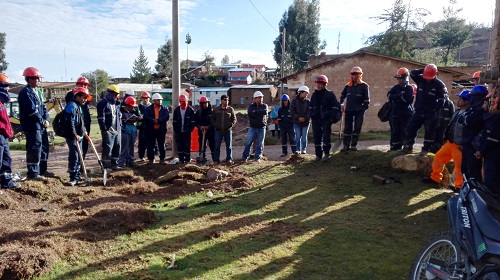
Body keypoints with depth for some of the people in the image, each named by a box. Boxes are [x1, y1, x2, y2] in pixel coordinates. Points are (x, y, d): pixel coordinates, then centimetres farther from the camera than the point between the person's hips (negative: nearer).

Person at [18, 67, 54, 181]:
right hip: (31, 126, -10)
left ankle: (42, 170, 27)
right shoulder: (25, 93, -13)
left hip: (41, 125, 10)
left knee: (44, 146, 16)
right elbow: (32, 111, -19)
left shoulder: (38, 92, 17)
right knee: (34, 149, -6)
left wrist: (46, 119, 1)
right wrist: (42, 121, -11)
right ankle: (33, 173, 2)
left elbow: (43, 107, 16)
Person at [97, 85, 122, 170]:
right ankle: (106, 166, 1)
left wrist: (120, 126, 16)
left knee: (117, 147, 11)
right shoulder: (103, 103, -7)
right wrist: (104, 129, -17)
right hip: (108, 130, -8)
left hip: (117, 130, 8)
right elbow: (101, 118, -14)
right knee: (107, 148, -6)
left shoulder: (116, 104, 18)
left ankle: (114, 164, 21)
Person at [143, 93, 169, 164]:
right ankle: (150, 159, 15)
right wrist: (153, 120, -21)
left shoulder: (164, 109, 5)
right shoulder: (148, 108, 4)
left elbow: (167, 116, -10)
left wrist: (158, 120, -19)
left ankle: (162, 159, 14)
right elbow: (145, 117, -9)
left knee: (162, 145, 6)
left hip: (161, 129, 0)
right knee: (151, 145, 6)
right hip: (151, 130, 0)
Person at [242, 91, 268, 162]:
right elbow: (250, 113, -14)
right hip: (252, 127, 0)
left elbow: (265, 112, -15)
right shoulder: (251, 106, 6)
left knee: (259, 144, 4)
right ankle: (245, 157, 9)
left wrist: (255, 111, -11)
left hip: (261, 128, 0)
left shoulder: (264, 105, 7)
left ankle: (257, 157, 13)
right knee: (248, 143, -1)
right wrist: (260, 114, -15)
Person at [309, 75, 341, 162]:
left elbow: (335, 106, -6)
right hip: (316, 119, 5)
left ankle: (326, 153, 8)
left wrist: (333, 117, -13)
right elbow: (311, 106, 22)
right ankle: (318, 154, 12)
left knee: (326, 136, -4)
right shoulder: (314, 94, 13)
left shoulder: (330, 94, -3)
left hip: (326, 119, -5)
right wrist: (312, 116, 12)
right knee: (317, 137, 5)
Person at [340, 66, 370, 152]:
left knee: (357, 128, 1)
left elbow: (367, 99, -3)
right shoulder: (348, 86, 10)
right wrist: (341, 105, 12)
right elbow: (342, 96, 23)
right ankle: (346, 145, 8)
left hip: (359, 110, -3)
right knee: (347, 128, 4)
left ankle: (354, 145, 7)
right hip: (348, 110, 3)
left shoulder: (364, 86, -1)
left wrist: (364, 108, -11)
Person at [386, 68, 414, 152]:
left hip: (406, 114, -5)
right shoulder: (395, 87, 14)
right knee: (395, 131, 6)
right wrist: (400, 95, -13)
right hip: (395, 113, 5)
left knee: (405, 131, -4)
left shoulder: (409, 88, -3)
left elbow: (406, 98, -18)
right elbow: (389, 96, 0)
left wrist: (395, 98, -7)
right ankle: (395, 147, 11)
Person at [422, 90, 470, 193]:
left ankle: (459, 186, 14)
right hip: (449, 143, 9)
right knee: (438, 157, 13)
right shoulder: (457, 113, 13)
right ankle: (435, 178, 26)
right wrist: (446, 139, 17)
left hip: (459, 145, -9)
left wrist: (463, 144, -24)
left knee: (459, 165, 0)